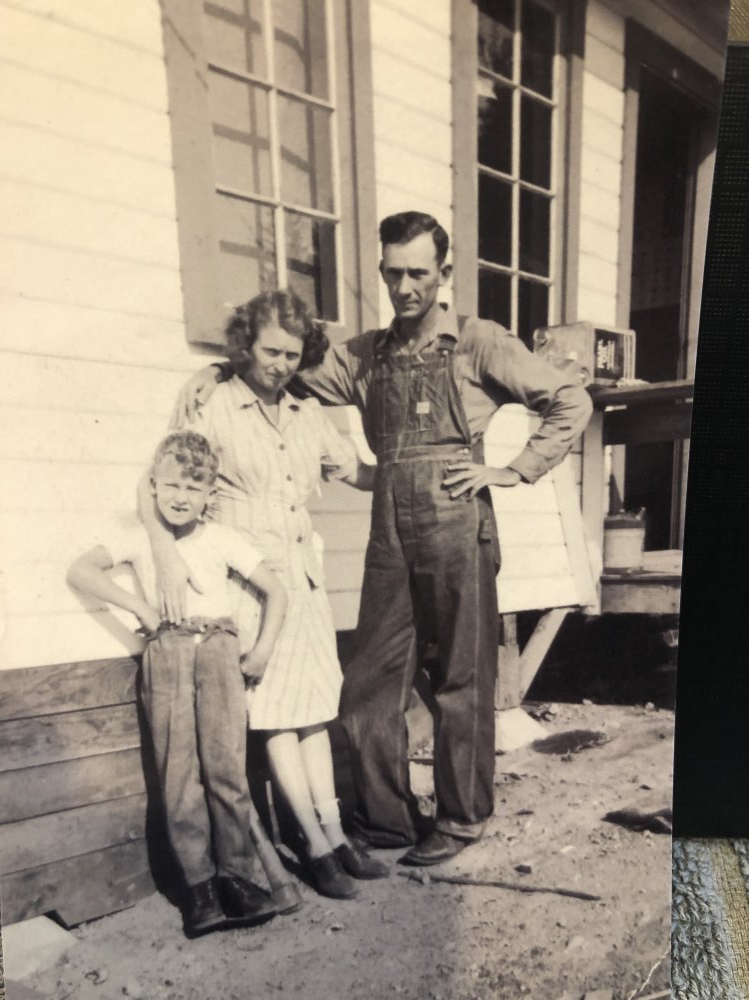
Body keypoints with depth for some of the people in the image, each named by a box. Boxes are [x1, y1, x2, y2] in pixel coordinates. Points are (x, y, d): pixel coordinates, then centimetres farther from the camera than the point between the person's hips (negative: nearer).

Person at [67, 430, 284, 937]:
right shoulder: (138, 535, 9)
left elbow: (276, 590, 9)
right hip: (166, 652, 0)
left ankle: (235, 873, 11)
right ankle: (200, 883, 11)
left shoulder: (222, 538, 8)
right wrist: (139, 606, -8)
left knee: (226, 765, -3)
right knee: (179, 772, 1)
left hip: (218, 648, 0)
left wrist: (263, 649, 0)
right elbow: (81, 569, -1)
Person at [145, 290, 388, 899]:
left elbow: (358, 472, 20)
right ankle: (317, 846, 11)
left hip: (304, 575, 5)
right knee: (277, 714, -1)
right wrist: (169, 562, -23)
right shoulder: (213, 410, -5)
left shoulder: (308, 415, 11)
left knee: (315, 710, 9)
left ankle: (333, 836, 19)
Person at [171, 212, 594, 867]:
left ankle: (461, 820, 24)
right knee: (372, 684, 7)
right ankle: (386, 819, 25)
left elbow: (570, 401, 3)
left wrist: (515, 470, -4)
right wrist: (220, 371, 4)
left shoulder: (479, 343, 3)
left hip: (458, 526, -4)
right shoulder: (366, 355, 14)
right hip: (390, 534, 4)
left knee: (464, 681, 6)